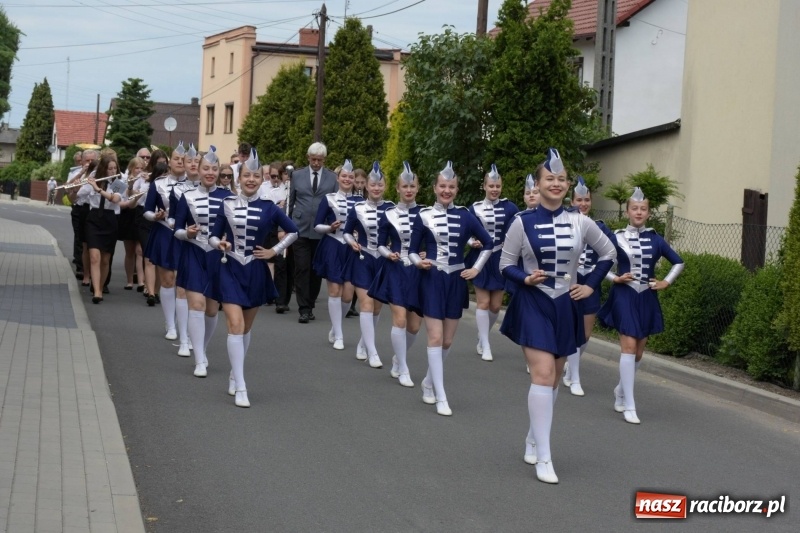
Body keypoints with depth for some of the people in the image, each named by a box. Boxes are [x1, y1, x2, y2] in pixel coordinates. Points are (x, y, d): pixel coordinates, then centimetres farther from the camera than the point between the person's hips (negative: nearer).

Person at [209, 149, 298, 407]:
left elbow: (293, 231, 9)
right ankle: (240, 387, -13)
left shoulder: (269, 208, -3)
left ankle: (234, 375, 34)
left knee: (246, 327, 13)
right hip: (230, 270, -1)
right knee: (235, 325, -13)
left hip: (256, 272, 2)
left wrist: (274, 251, 1)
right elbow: (213, 236, 2)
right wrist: (219, 243, -19)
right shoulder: (227, 205, -2)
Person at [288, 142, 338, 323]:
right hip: (301, 229, 0)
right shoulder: (297, 175, 7)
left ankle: (310, 305, 19)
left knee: (316, 271, 7)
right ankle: (304, 309, -6)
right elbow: (291, 201, 12)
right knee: (302, 269, -6)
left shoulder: (332, 178, 5)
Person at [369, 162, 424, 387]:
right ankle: (403, 370, -2)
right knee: (400, 319, -13)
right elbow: (380, 245, 3)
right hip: (395, 270, -2)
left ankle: (398, 358, 32)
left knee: (415, 325, 4)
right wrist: (388, 254, -17)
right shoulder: (388, 215, 0)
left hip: (418, 272, 2)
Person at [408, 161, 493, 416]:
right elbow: (413, 250, 1)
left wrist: (477, 268, 5)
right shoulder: (423, 216, -3)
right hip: (432, 280, -3)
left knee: (447, 340, 9)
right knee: (435, 337, -9)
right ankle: (441, 397, -7)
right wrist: (418, 262, -19)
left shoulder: (465, 216, 1)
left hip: (456, 281, 3)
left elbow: (488, 243, 12)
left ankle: (429, 382, 32)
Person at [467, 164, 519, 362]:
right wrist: (472, 242, -16)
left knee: (496, 305, 5)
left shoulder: (509, 207, -1)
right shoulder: (475, 208, -1)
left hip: (500, 260, 1)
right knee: (483, 303, -2)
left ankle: (482, 337, 30)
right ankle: (485, 345, 5)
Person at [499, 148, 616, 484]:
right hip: (533, 305, -4)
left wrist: (591, 285, 6)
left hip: (565, 307, 4)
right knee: (543, 374, -15)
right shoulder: (522, 222, -7)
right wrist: (526, 279, -20)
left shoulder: (580, 223, 0)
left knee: (554, 378, 12)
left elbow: (608, 253, 14)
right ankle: (543, 458, -12)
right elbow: (506, 265, -2)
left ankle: (532, 441, 31)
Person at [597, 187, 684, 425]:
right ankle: (629, 406, -11)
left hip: (647, 299, 4)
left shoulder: (655, 240, 5)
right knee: (629, 347, -12)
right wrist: (614, 278, -9)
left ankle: (621, 390, 33)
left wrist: (666, 282, 5)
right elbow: (597, 261, 0)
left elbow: (678, 262, 16)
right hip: (624, 296, -4)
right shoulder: (616, 238, -4)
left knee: (639, 350, 10)